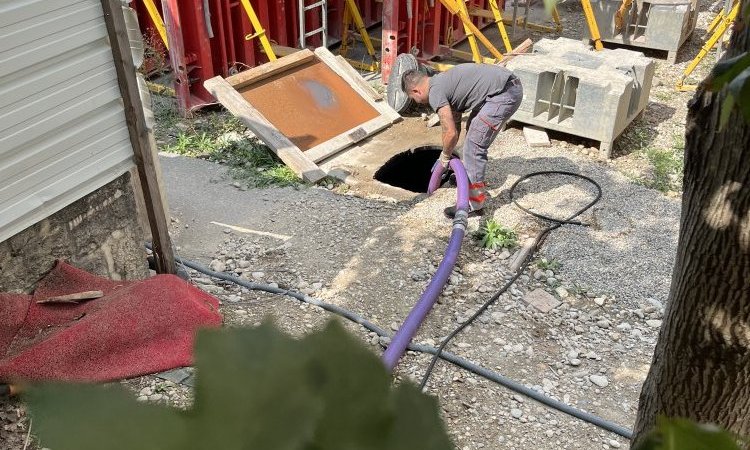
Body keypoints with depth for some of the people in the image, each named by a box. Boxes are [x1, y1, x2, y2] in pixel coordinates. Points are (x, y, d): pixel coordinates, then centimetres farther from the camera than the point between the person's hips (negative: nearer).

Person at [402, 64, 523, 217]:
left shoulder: (435, 92, -10)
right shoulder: (442, 82, 19)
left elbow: (451, 133, -12)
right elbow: (455, 124, 28)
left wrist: (445, 156, 7)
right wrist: (447, 154, 34)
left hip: (504, 94, -11)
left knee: (474, 144, -8)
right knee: (473, 129, 27)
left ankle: (474, 202, -3)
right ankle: (470, 175, 43)